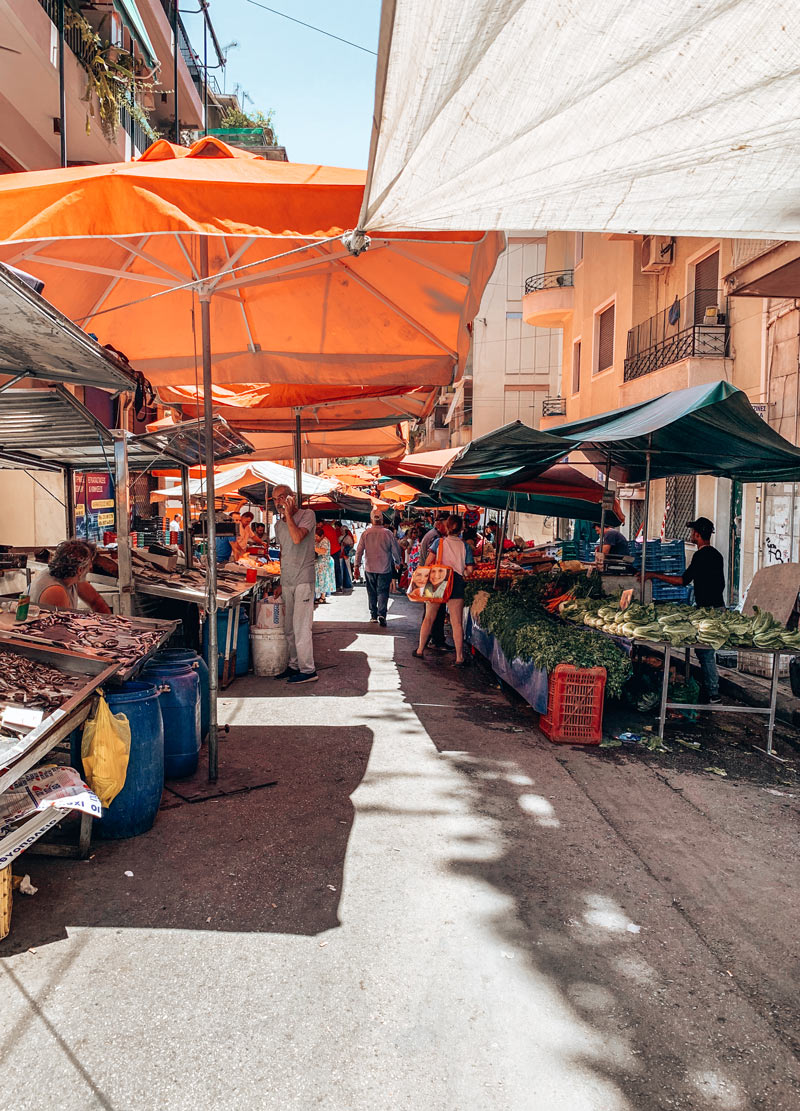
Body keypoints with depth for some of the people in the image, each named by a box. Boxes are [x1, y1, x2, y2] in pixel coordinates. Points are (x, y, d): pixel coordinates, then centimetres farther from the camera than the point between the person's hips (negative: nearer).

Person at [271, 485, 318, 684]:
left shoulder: (307, 515, -6)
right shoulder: (278, 525, 15)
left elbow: (297, 538, -24)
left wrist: (288, 514, -15)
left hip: (303, 580, -7)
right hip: (287, 582, 7)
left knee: (301, 626, -10)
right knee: (289, 628, 10)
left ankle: (308, 670, -4)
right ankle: (294, 665, 20)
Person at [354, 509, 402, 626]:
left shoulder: (365, 533, -3)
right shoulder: (388, 533, -7)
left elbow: (359, 551, -1)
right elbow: (395, 550, 0)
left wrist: (357, 565, 7)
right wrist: (398, 562, 17)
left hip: (370, 568, 2)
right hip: (385, 568, -2)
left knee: (372, 592, 14)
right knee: (383, 592, 1)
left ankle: (373, 615, 20)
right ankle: (381, 615, -13)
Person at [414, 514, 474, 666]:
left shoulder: (439, 541, 1)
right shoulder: (465, 546, 3)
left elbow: (428, 563, -5)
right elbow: (469, 570, -2)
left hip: (437, 581, 0)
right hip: (456, 583, 0)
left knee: (429, 618, 14)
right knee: (457, 622, 1)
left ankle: (420, 650, 22)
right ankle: (459, 658, 0)